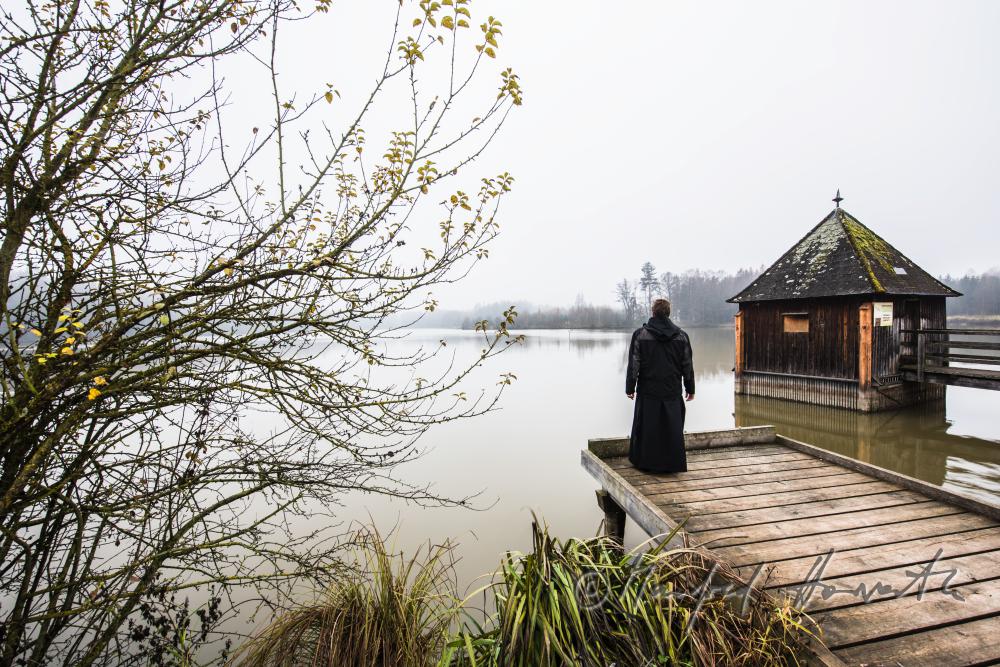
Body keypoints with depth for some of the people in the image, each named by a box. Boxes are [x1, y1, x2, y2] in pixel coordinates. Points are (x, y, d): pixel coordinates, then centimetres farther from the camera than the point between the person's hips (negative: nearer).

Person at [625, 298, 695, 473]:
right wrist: (690, 389, 13)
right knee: (672, 428, 11)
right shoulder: (681, 336, 1)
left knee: (646, 427, 8)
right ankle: (673, 463, 18)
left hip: (648, 392, -2)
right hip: (672, 392, 2)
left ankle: (645, 461, 15)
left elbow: (633, 364, -6)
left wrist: (630, 388, 0)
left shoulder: (640, 334, -6)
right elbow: (688, 365, 5)